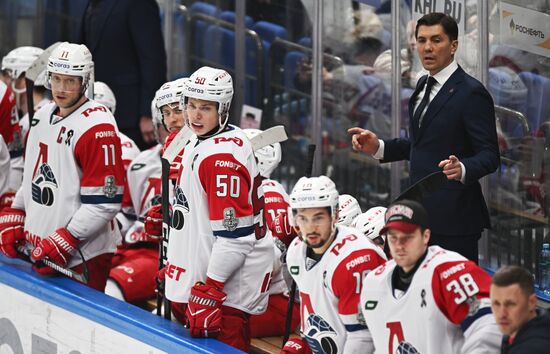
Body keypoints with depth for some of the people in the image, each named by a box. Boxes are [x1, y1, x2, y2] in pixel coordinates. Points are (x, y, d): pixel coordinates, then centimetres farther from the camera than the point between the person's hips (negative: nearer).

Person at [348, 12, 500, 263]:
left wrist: (463, 169, -34)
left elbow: (489, 156, -14)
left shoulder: (471, 93, -12)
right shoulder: (423, 85, 14)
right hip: (421, 214, 8)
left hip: (453, 217, -8)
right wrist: (378, 147, 10)